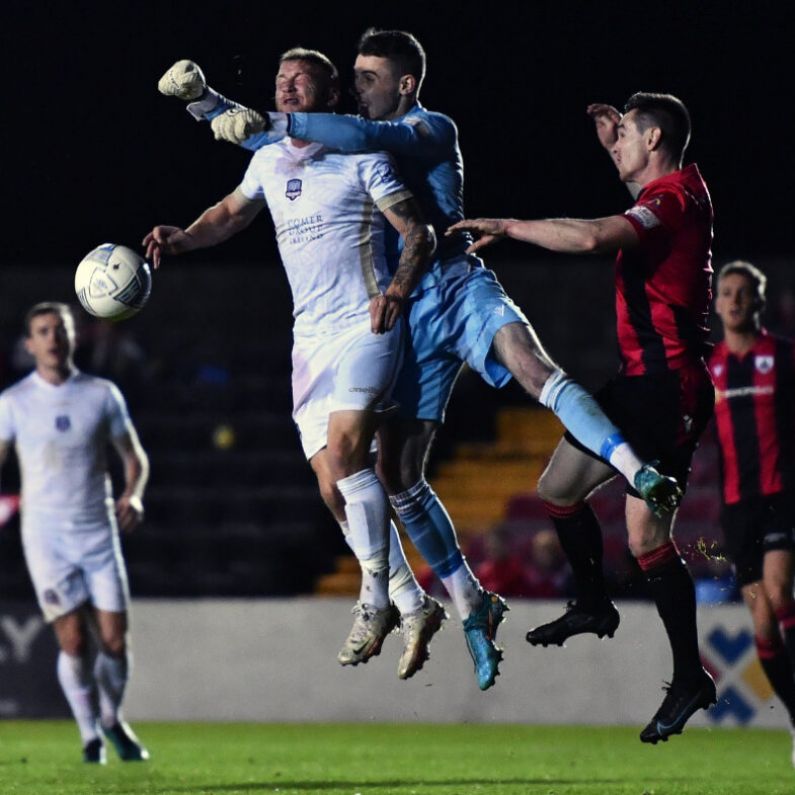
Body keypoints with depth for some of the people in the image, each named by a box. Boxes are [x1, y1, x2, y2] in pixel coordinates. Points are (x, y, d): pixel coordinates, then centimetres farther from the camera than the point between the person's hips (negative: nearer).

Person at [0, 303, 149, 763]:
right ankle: (90, 735, 9)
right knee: (75, 641, -9)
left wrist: (133, 495, -9)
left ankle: (113, 720, 26)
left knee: (115, 642, -1)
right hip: (47, 536, -1)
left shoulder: (102, 394, 3)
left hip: (99, 533, 1)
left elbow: (134, 454, 11)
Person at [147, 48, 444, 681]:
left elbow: (419, 235, -6)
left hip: (366, 326, -6)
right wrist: (179, 240, 12)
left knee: (345, 450, -25)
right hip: (310, 338, 6)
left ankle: (376, 597, -14)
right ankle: (413, 605, 10)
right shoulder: (269, 160, 13)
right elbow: (232, 213, 31)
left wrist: (398, 289, -24)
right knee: (333, 486, 0)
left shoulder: (361, 159, -4)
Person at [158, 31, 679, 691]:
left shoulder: (433, 130, -2)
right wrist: (204, 100, 6)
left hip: (458, 286, -6)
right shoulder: (342, 140, 19)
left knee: (528, 363, -36)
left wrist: (272, 123, -21)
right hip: (406, 314, 6)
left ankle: (641, 476, -47)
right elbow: (261, 138, 23)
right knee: (398, 473, 0)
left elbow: (365, 136, -22)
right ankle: (472, 606, 12)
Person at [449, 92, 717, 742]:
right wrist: (615, 133, 27)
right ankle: (594, 605, 35)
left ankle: (689, 678, -7)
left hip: (668, 383, -10)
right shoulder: (669, 193, 14)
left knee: (646, 536, -14)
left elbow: (592, 238, -32)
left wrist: (506, 226, -21)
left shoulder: (676, 198, -16)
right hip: (640, 379, 10)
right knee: (557, 487, 19)